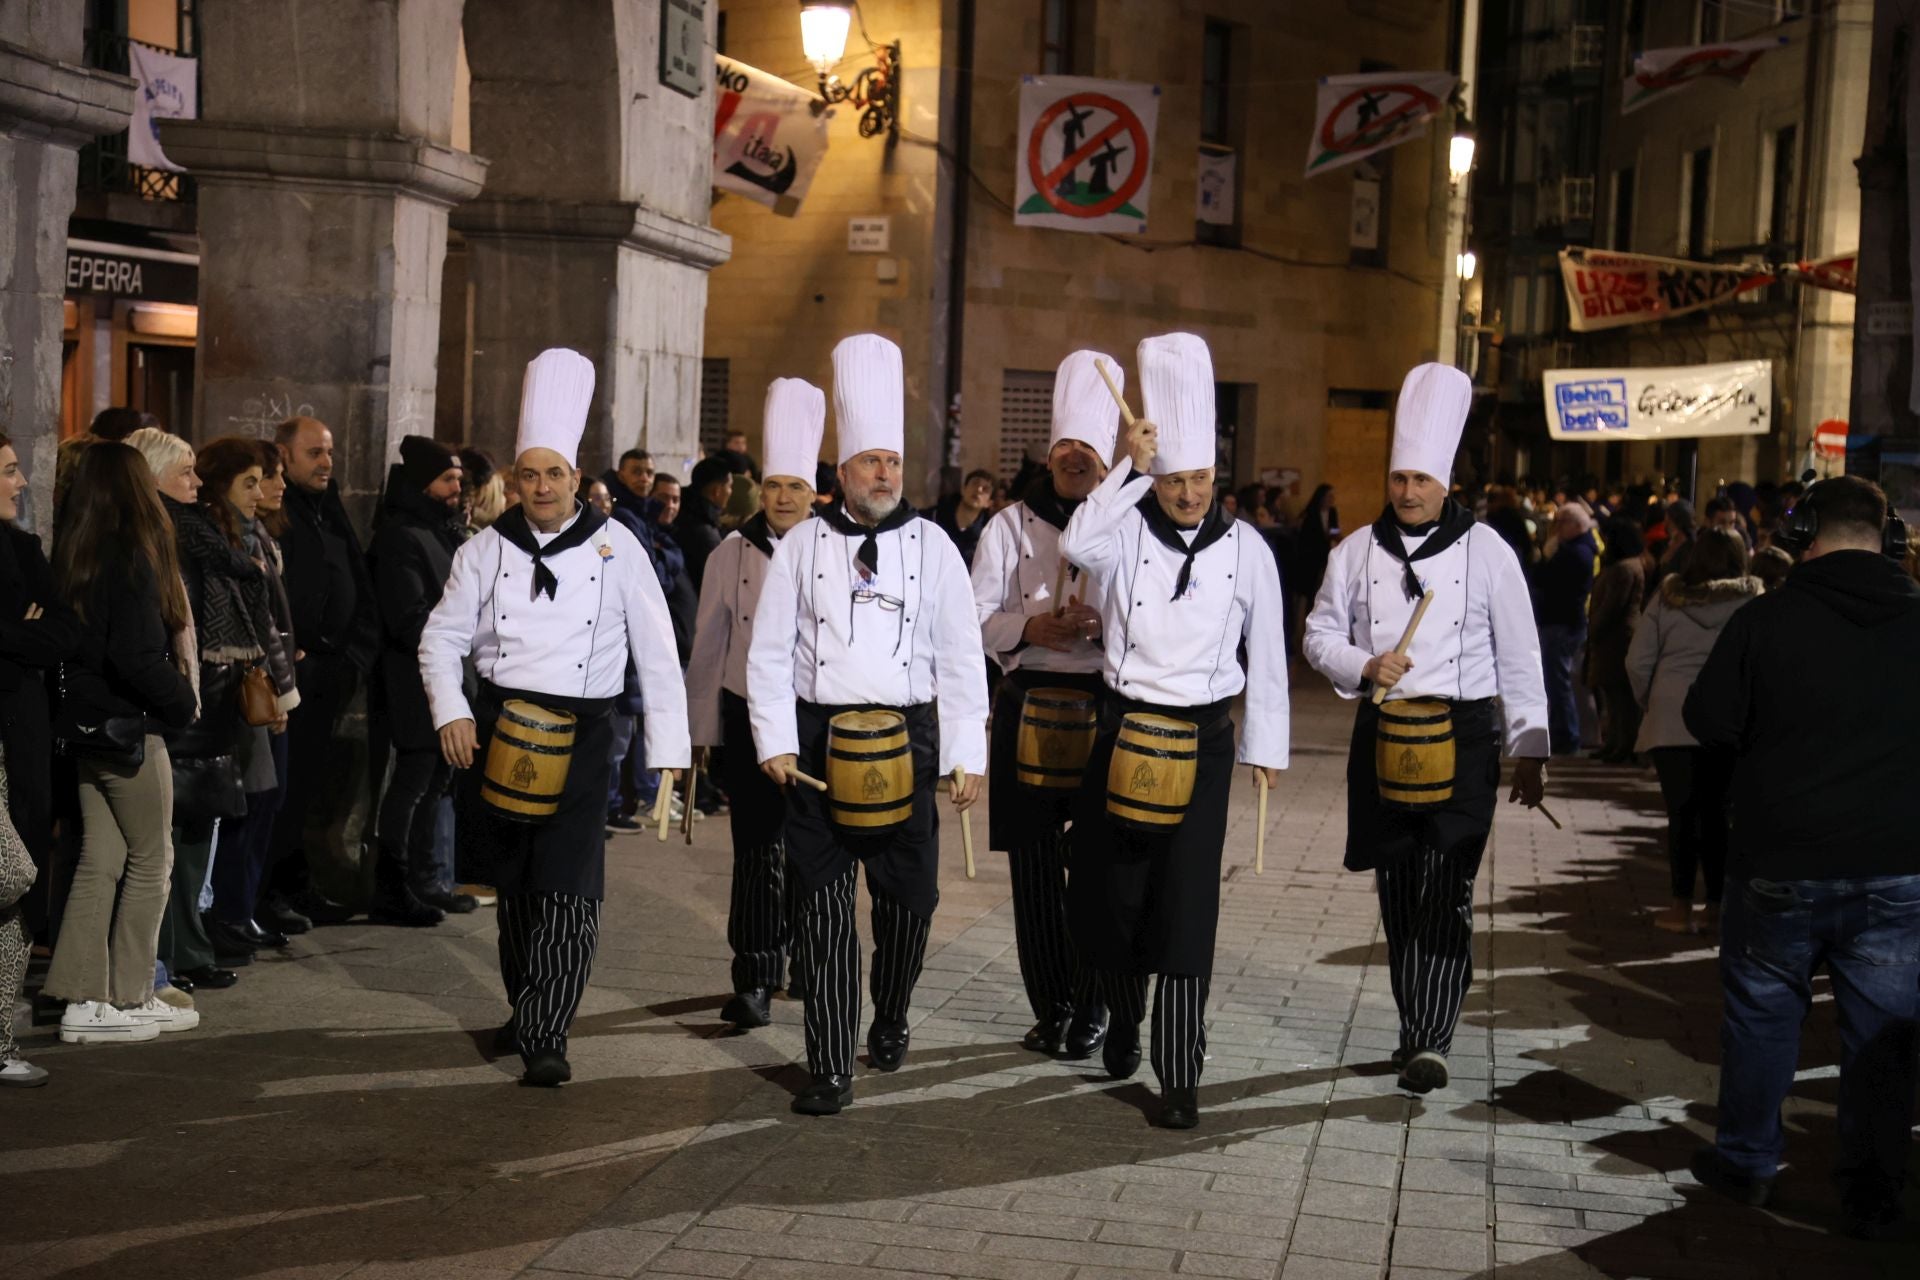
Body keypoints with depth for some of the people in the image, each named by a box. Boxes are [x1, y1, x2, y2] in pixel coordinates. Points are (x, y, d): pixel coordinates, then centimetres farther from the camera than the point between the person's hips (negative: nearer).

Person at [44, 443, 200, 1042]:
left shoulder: (72, 553, 7)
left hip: (84, 723, 7)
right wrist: (182, 698, -6)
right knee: (151, 859, 4)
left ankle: (83, 999, 13)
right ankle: (129, 1001, 8)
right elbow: (136, 655, -22)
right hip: (128, 727, -7)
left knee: (100, 860, 11)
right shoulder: (135, 556, -16)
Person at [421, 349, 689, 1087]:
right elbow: (441, 637, 9)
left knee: (568, 890, -11)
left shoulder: (615, 548, -1)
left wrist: (667, 749, -4)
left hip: (579, 735, -3)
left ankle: (546, 1037, -9)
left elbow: (657, 654, 0)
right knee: (514, 886, 15)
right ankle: (524, 1008, 32)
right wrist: (450, 713, -8)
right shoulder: (487, 550, 5)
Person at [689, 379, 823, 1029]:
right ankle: (754, 978, 1)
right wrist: (701, 729, 6)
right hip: (747, 718, 0)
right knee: (757, 848, -2)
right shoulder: (733, 553, 2)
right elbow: (708, 645, 6)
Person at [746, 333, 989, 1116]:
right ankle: (832, 1069, 7)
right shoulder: (802, 547, 2)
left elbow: (961, 657, 2)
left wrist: (966, 757, -2)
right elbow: (770, 652, 3)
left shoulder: (932, 546, 2)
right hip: (818, 744, 0)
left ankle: (890, 1020, 36)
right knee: (824, 907, 1)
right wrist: (776, 743, -6)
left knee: (909, 898, 8)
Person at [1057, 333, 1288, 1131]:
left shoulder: (1245, 548, 0)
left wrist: (1266, 745, 9)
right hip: (1124, 731, 1)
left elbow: (1267, 652, 7)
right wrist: (1130, 466, -29)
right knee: (1109, 893, 10)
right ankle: (1124, 1020, 38)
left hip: (1203, 740, -1)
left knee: (1186, 907, -5)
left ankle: (1179, 1074, 1)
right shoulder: (1125, 531, -4)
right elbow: (1076, 546, -28)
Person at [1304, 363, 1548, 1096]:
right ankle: (1416, 1031, 22)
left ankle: (1430, 1041, -12)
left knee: (1445, 893, -11)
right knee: (1397, 892, 10)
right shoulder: (1358, 551, 6)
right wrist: (1363, 665, -11)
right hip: (1382, 734, 3)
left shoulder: (1486, 552, -2)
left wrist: (1530, 749, -2)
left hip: (1461, 735, -3)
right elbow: (1320, 633, 10)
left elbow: (1519, 658, 0)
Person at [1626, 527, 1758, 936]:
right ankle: (1716, 907, 11)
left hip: (1671, 718, 0)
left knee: (1681, 812, 4)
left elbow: (1637, 661, 3)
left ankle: (1682, 908, 7)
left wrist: (1650, 702, 17)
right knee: (1716, 812, 8)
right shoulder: (1752, 601, 0)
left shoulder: (1668, 597, 4)